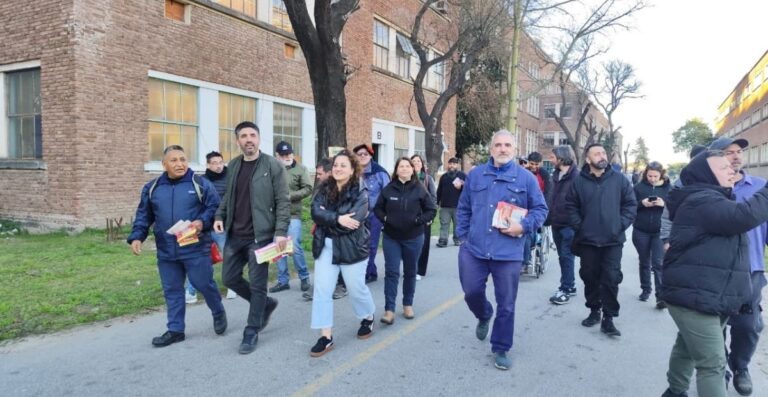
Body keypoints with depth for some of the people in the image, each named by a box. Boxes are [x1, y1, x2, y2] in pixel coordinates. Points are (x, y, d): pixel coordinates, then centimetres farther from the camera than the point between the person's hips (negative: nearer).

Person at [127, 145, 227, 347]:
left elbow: (215, 208, -4)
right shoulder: (152, 188, 8)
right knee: (172, 290, 10)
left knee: (204, 284, 4)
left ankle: (218, 313, 31)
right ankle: (175, 330, 22)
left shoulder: (200, 184, -3)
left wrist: (203, 222, -21)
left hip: (196, 249, -4)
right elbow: (143, 216, 13)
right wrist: (136, 237, 0)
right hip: (166, 252, 4)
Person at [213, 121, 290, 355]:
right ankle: (266, 304, 33)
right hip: (235, 235, 6)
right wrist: (220, 216, 2)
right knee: (229, 277, 12)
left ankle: (251, 333, 17)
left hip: (260, 236, -6)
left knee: (257, 285, 1)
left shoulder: (273, 166, -8)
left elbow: (283, 202, -10)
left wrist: (281, 232, -19)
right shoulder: (233, 165, 10)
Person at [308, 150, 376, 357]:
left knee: (356, 288, 11)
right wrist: (337, 219, -25)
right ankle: (326, 336, 8)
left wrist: (327, 217, -16)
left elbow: (353, 222, -22)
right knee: (322, 290, -2)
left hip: (352, 247, -3)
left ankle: (368, 319, 41)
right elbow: (315, 213, -12)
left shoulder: (359, 194, -10)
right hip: (326, 246, 4)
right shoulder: (324, 189, 3)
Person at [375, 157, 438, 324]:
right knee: (391, 272, -3)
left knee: (410, 272, 13)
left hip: (414, 238, 0)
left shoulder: (420, 189, -6)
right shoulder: (388, 189, -2)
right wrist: (385, 218, -9)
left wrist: (418, 221, -13)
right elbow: (377, 208, 8)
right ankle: (389, 310, -1)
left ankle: (408, 304, 29)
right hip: (391, 237, 0)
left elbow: (432, 209, -2)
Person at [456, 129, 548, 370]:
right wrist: (463, 235, 7)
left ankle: (500, 349, 23)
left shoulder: (526, 178, 2)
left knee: (506, 305, 5)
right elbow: (463, 208, 14)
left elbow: (540, 209, 5)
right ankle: (484, 316, 40)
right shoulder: (475, 175, 8)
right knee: (472, 292, 5)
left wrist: (523, 226, -11)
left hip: (508, 252, -1)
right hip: (474, 249, 2)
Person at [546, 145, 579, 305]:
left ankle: (566, 289, 4)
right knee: (563, 256, 14)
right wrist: (548, 217, 11)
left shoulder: (576, 176, -12)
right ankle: (570, 286, 25)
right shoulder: (556, 175, 12)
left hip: (569, 224, -8)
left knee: (566, 256, -3)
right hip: (556, 222, 8)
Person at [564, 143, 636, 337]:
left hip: (613, 240, -1)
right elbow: (570, 205, 6)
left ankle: (608, 319, 6)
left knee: (611, 279, -3)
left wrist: (621, 225, -4)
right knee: (590, 278, 10)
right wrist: (579, 226, -3)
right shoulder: (579, 180, -1)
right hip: (587, 240, 1)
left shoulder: (619, 179, 1)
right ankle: (594, 311, 27)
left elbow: (631, 204, 5)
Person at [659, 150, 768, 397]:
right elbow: (745, 216, -33)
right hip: (695, 298, -10)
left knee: (687, 348, 22)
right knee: (713, 364, -9)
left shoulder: (713, 200, 18)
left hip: (710, 297, 10)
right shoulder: (700, 201, -15)